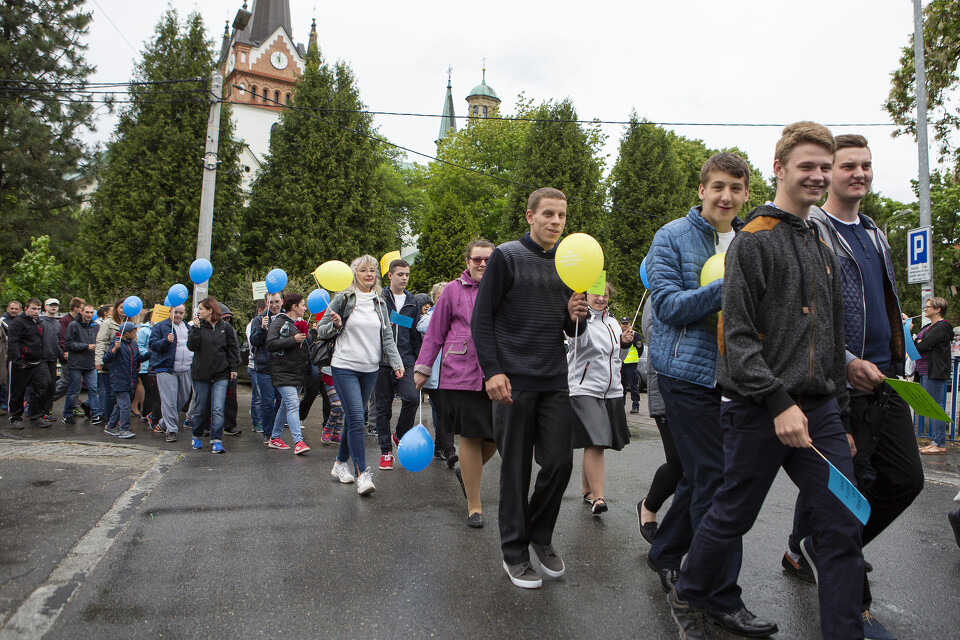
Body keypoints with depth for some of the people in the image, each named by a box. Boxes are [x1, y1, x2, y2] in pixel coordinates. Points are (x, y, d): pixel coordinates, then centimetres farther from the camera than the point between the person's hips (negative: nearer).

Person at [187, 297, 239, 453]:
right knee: (200, 409, 10)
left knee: (218, 410, -10)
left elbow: (233, 348, 8)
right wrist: (196, 328, -14)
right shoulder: (198, 326, 5)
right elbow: (192, 346, -8)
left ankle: (217, 441, -7)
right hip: (201, 374, 2)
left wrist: (233, 367, 2)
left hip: (221, 375, -2)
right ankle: (197, 437, 29)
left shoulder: (225, 327, 2)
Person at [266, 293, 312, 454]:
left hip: (299, 373, 8)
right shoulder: (279, 321, -6)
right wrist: (293, 340, -22)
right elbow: (270, 344, -18)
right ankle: (298, 442, -21)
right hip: (284, 372, -8)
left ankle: (275, 438, 26)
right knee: (293, 405, -17)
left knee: (286, 405, 14)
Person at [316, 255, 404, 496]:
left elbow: (387, 336, 12)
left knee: (353, 417, 11)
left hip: (370, 369, 5)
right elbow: (321, 331, 2)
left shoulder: (380, 303, 11)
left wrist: (396, 362, 1)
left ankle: (340, 463, 28)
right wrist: (335, 325, -19)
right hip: (344, 367, -4)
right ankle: (362, 474, -10)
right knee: (356, 418, -13)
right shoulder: (343, 299, -2)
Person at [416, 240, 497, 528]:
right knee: (470, 437, 0)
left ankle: (467, 472, 38)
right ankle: (474, 505, 15)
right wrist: (423, 367, 6)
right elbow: (436, 332, 8)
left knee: (496, 436, 4)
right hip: (462, 373, -2)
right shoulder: (454, 289, 4)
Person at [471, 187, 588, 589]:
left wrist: (576, 316, -4)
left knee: (560, 462, 3)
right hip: (514, 380, -5)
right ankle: (514, 552, 18)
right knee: (516, 468, 3)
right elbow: (481, 319, -4)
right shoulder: (506, 256, -1)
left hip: (555, 381, 5)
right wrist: (491, 371, -14)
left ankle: (541, 536, 27)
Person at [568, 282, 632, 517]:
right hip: (584, 389, -6)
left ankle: (587, 490, 24)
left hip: (612, 391, 6)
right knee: (594, 443, -14)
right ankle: (597, 497, -10)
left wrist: (626, 343, 5)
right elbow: (578, 340, -27)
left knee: (594, 444, 10)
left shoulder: (613, 322, 17)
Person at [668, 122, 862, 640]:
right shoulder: (754, 241, -6)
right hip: (760, 411, -6)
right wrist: (779, 401, -21)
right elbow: (736, 335, -15)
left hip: (818, 411, 7)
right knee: (731, 517, 7)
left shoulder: (824, 250, 18)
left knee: (843, 528, 4)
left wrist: (840, 414, 18)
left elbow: (833, 341, 21)